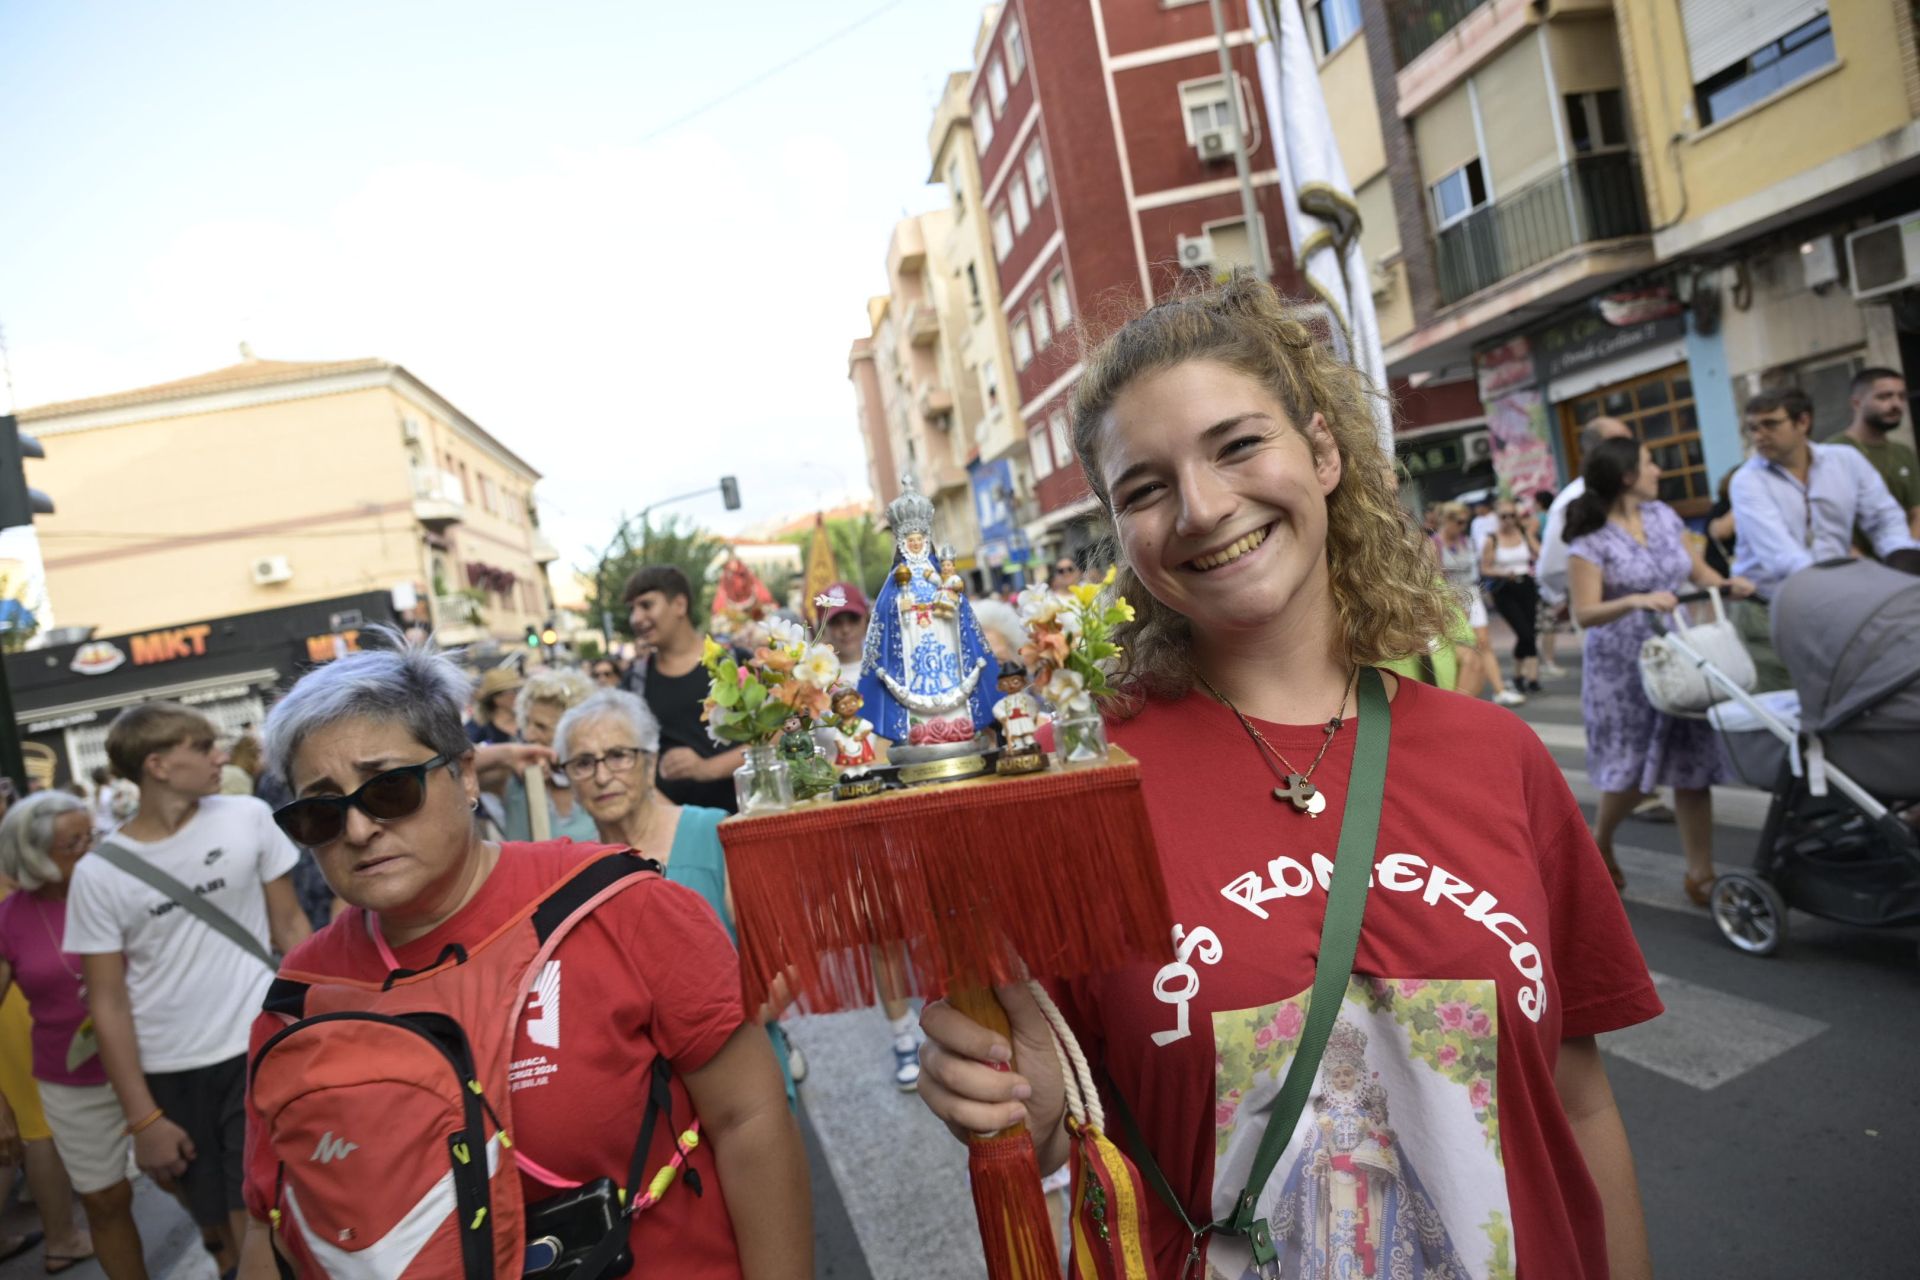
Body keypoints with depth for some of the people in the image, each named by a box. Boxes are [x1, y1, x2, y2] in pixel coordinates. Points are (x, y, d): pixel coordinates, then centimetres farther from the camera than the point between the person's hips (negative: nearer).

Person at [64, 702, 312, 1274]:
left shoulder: (249, 818, -5)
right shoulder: (98, 873, -7)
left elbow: (289, 925, 3)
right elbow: (108, 1001, -3)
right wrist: (142, 1118, -4)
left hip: (259, 1049, 0)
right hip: (168, 1071, 1)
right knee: (223, 1231, 13)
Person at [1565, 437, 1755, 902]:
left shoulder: (1663, 516, 8)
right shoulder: (1590, 539, -11)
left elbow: (1700, 573, 13)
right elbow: (1584, 613, -16)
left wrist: (1729, 584, -8)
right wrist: (1635, 602, -31)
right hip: (1624, 670, -5)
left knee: (1693, 767, 3)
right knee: (1634, 770, 1)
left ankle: (1700, 873, 13)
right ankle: (1600, 838, 31)